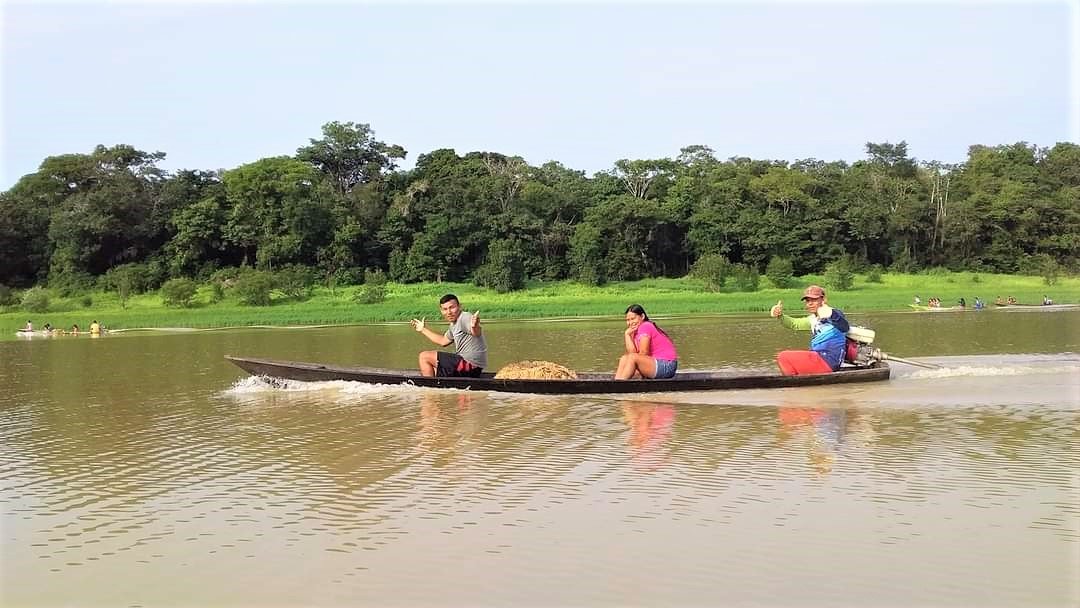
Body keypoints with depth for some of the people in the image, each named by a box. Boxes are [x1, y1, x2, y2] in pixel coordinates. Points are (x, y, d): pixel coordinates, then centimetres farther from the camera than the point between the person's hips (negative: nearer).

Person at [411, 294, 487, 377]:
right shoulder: (454, 325, 16)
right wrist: (423, 330, 36)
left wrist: (475, 327, -61)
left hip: (470, 365, -11)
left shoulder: (465, 318, -15)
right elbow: (443, 341, 32)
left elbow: (477, 333, -37)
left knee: (424, 357, -5)